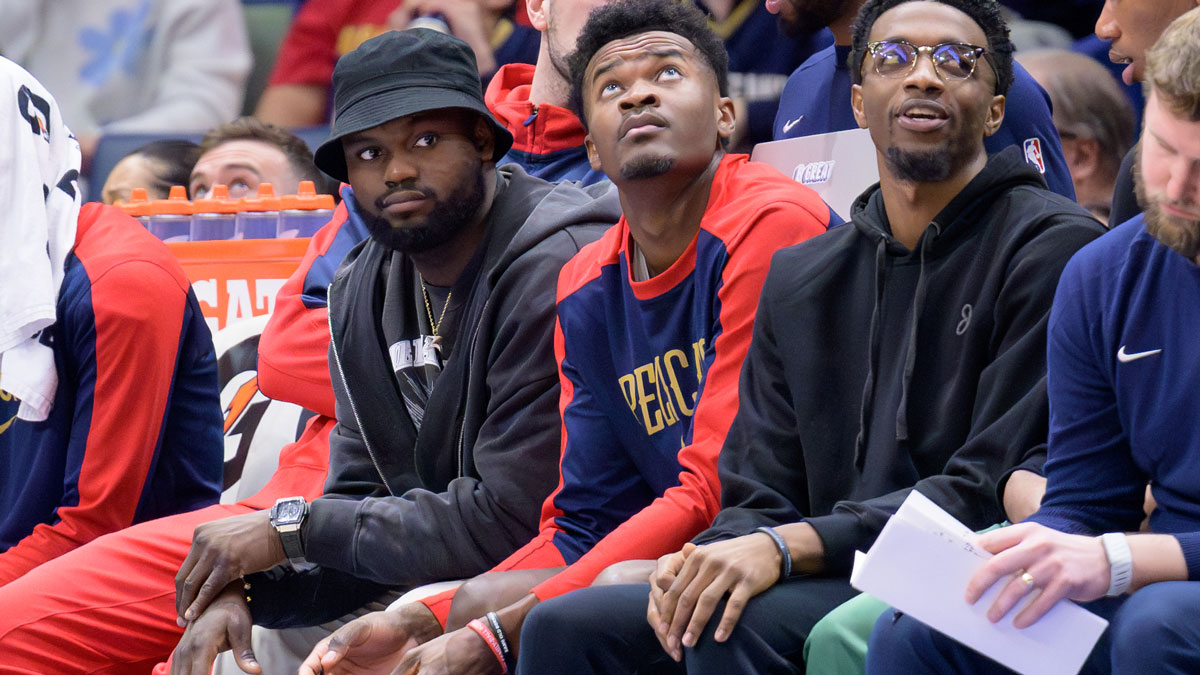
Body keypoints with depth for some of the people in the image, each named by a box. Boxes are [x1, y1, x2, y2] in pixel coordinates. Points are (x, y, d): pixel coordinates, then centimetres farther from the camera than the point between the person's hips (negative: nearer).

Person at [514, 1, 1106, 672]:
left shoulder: (1052, 246, -4)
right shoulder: (800, 278, 18)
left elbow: (988, 491, -12)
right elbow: (759, 495, 15)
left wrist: (787, 547, -21)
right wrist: (706, 558, -11)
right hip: (838, 587, 7)